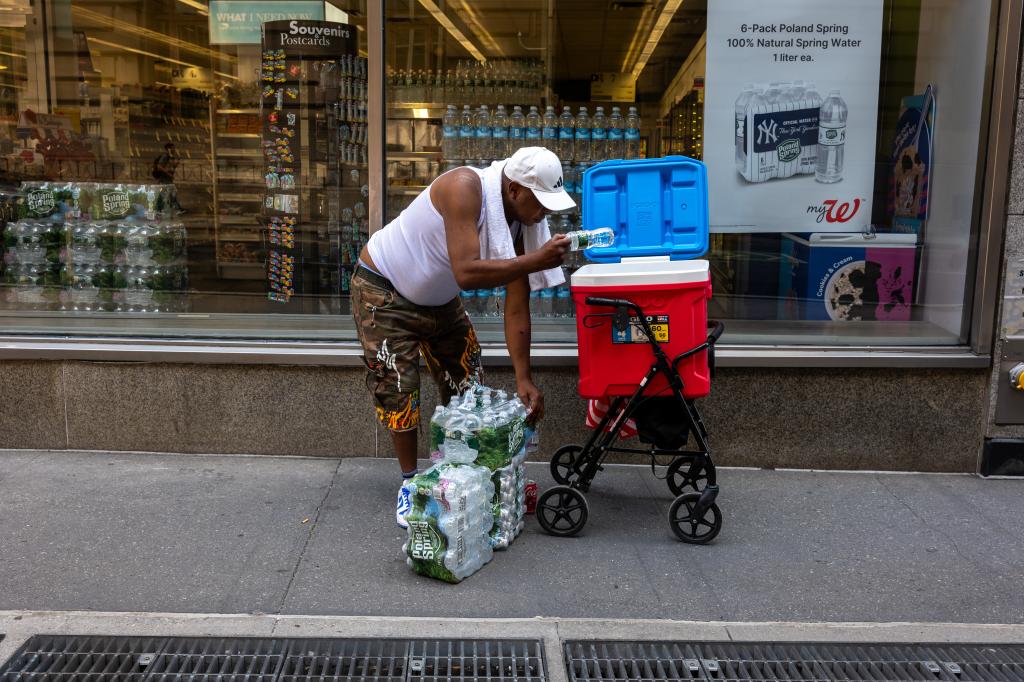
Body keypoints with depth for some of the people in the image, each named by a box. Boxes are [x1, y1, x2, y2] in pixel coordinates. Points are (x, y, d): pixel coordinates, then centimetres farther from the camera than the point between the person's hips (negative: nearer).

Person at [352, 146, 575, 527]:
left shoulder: (519, 226, -13)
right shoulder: (465, 187, -33)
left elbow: (516, 310, -11)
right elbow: (466, 273, -42)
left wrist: (523, 378, -13)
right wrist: (536, 260, -42)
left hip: (439, 301, 7)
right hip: (383, 292, -6)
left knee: (468, 389, 5)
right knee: (399, 391, -7)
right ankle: (410, 484, 11)